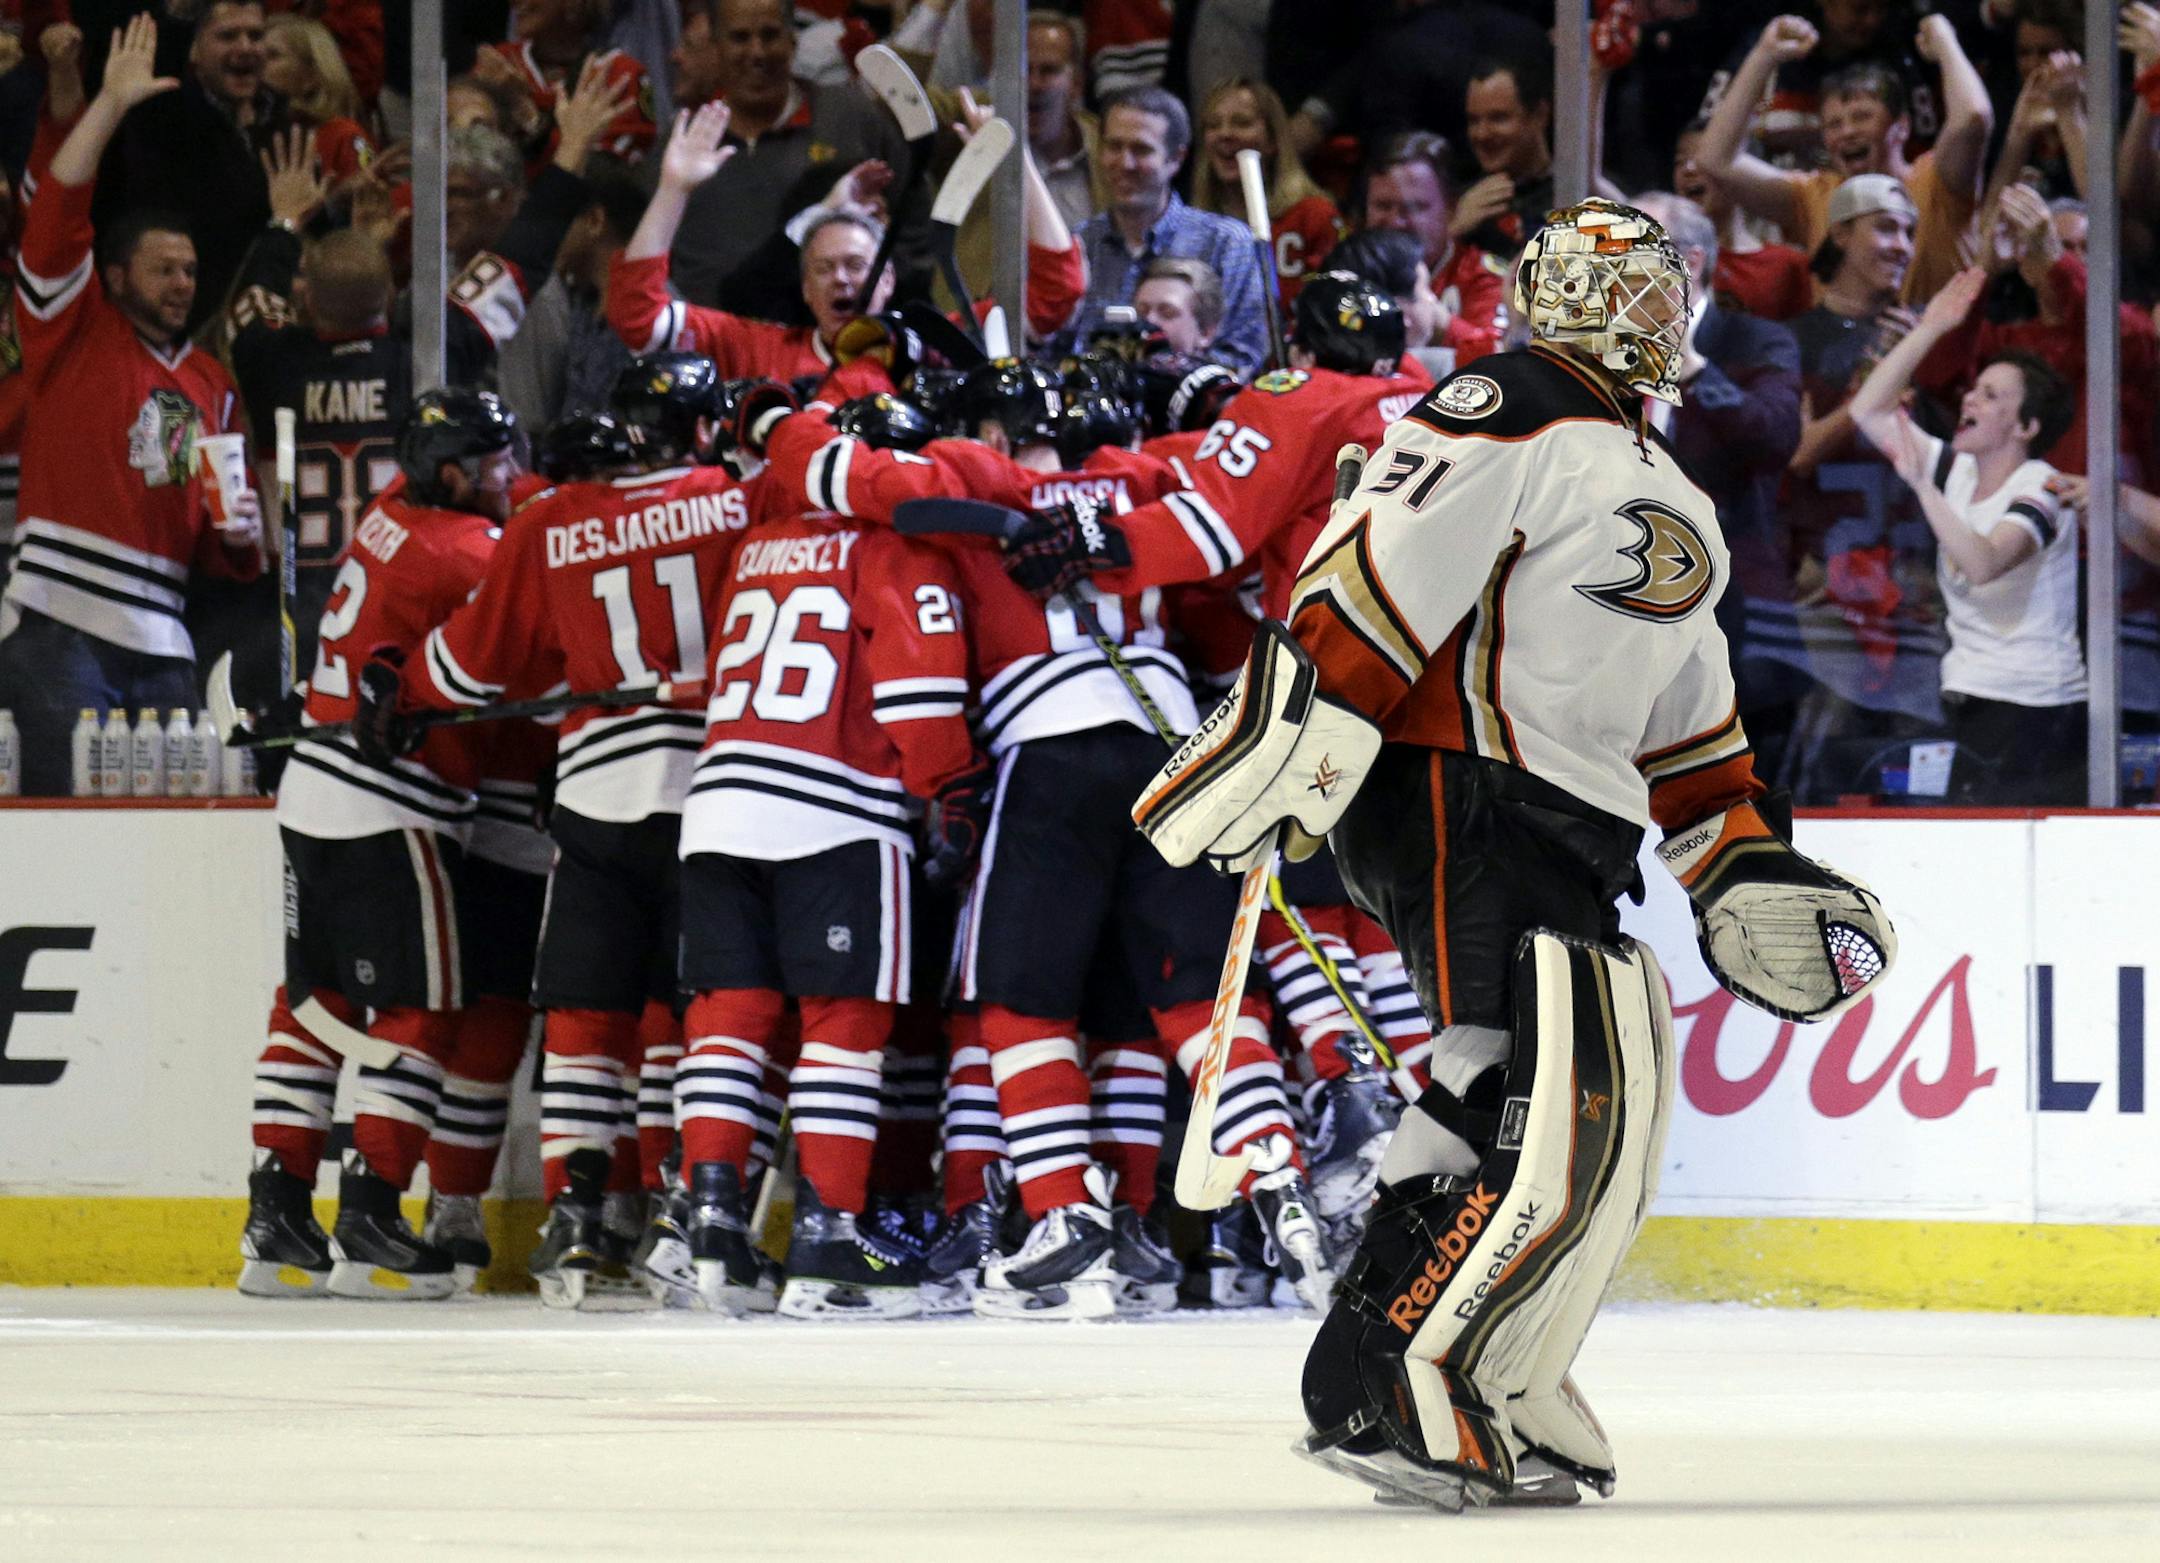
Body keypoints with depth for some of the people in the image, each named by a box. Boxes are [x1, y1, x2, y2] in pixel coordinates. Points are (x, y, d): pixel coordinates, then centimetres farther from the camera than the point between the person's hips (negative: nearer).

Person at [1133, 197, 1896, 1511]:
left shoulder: (1670, 506, 25)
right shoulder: (1510, 417, -7)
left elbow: (1690, 724, 29)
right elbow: (1379, 571, -17)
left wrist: (1747, 872, 21)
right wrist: (1287, 750, -25)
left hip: (1569, 832, 10)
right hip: (1452, 798, -10)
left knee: (1609, 1111, 5)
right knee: (1549, 1105, -19)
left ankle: (1501, 1398, 9)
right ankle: (1387, 1397, -18)